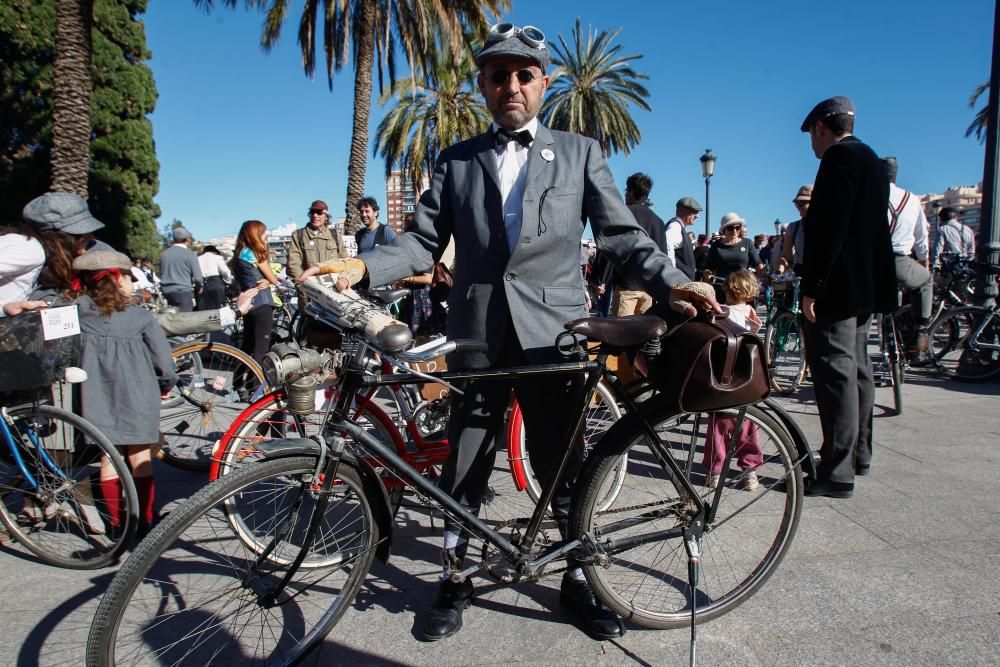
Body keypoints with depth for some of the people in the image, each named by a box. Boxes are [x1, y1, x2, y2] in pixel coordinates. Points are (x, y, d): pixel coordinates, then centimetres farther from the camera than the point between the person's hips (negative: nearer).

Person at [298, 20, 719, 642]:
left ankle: (579, 577, 30)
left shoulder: (580, 153, 10)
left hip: (552, 334, -1)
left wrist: (675, 284, -14)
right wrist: (362, 266, -12)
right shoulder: (456, 162, 13)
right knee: (464, 467, 9)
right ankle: (455, 579, 28)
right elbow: (423, 242, 5)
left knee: (564, 467, 9)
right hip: (478, 337, 1)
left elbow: (622, 235, 2)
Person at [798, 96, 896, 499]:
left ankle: (836, 474, -6)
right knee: (856, 371, 18)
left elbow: (830, 228, -21)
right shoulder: (871, 160, 19)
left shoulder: (839, 158, -12)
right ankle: (858, 454, 31)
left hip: (837, 288, -10)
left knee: (835, 375, -9)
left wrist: (812, 288, -21)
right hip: (867, 286, 10)